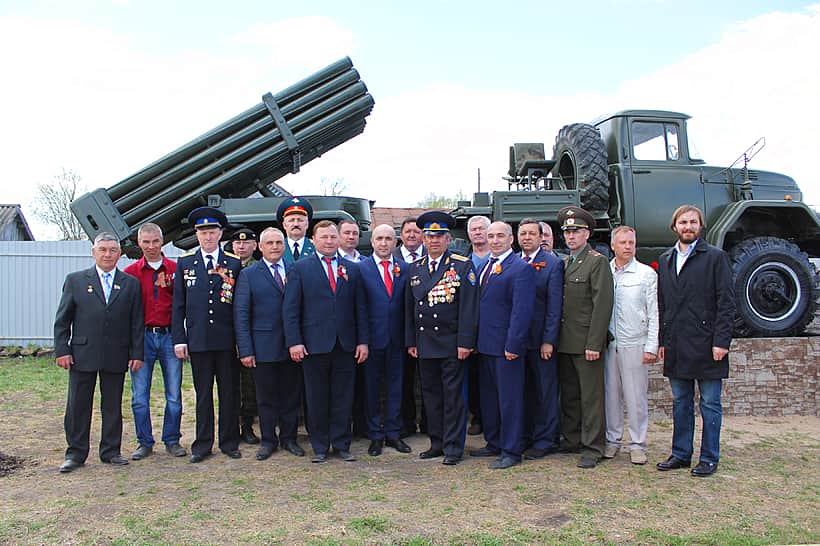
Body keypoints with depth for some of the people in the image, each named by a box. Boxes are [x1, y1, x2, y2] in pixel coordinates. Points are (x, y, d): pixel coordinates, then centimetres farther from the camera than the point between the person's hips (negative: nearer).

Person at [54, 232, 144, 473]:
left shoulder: (131, 284, 7)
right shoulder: (75, 280, 6)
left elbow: (137, 323, 5)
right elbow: (62, 320, 5)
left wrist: (137, 353, 0)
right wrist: (62, 350, -3)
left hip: (116, 356, 1)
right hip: (82, 355, 0)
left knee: (113, 405, 8)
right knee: (78, 405, 5)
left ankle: (111, 451, 18)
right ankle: (75, 453, 16)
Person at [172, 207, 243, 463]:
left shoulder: (234, 263, 4)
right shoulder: (185, 262, 7)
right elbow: (178, 305, 6)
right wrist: (179, 339, 0)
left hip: (227, 340, 0)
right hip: (198, 340, 1)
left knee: (230, 393, 6)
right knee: (203, 394, 8)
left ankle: (229, 443, 18)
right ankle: (203, 444, 17)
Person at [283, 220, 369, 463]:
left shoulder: (352, 269, 11)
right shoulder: (299, 268, 3)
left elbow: (360, 308, 10)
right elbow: (291, 309, -1)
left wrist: (363, 341, 3)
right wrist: (294, 342, -9)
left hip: (346, 345, 2)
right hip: (314, 344, -2)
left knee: (343, 398, 7)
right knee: (317, 398, 6)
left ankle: (342, 445, 19)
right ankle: (319, 447, 18)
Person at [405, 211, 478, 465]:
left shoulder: (463, 266, -3)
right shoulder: (415, 268, 11)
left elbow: (469, 307, -8)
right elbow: (409, 308, 14)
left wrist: (465, 342, -13)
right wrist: (410, 341, 9)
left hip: (451, 343, -5)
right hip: (424, 344, 5)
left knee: (453, 394, 0)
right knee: (431, 394, 11)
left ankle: (453, 447, 9)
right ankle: (437, 443, 22)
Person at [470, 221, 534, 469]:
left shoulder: (521, 268, -11)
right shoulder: (485, 266, 14)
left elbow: (522, 311, -17)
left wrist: (513, 345, -20)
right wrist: (475, 340, 10)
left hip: (506, 346, -8)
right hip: (485, 344, 8)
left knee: (509, 398, 1)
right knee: (488, 397, 17)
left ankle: (511, 451, 11)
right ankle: (494, 443, 31)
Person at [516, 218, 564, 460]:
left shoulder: (553, 264, -4)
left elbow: (555, 306, -8)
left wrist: (548, 340, -13)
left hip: (541, 339, -4)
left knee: (545, 391, 4)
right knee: (523, 390, 12)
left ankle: (545, 440, 14)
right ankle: (525, 437, 23)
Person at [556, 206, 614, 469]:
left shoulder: (598, 261, -7)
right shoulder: (563, 262, 16)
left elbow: (602, 304, -13)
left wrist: (594, 344, -17)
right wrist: (554, 338, 10)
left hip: (586, 343, -7)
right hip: (564, 343, 7)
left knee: (591, 397, 1)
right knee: (568, 395, 14)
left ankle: (593, 447, 9)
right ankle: (571, 441, 25)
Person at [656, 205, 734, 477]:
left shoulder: (715, 257, -2)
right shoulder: (665, 260, 13)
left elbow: (726, 302, -7)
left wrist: (721, 341, -13)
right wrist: (662, 341, 9)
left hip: (706, 345, -5)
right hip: (676, 347, 5)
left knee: (710, 404, 5)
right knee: (681, 403, 13)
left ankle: (709, 458, 14)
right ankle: (681, 454, 23)